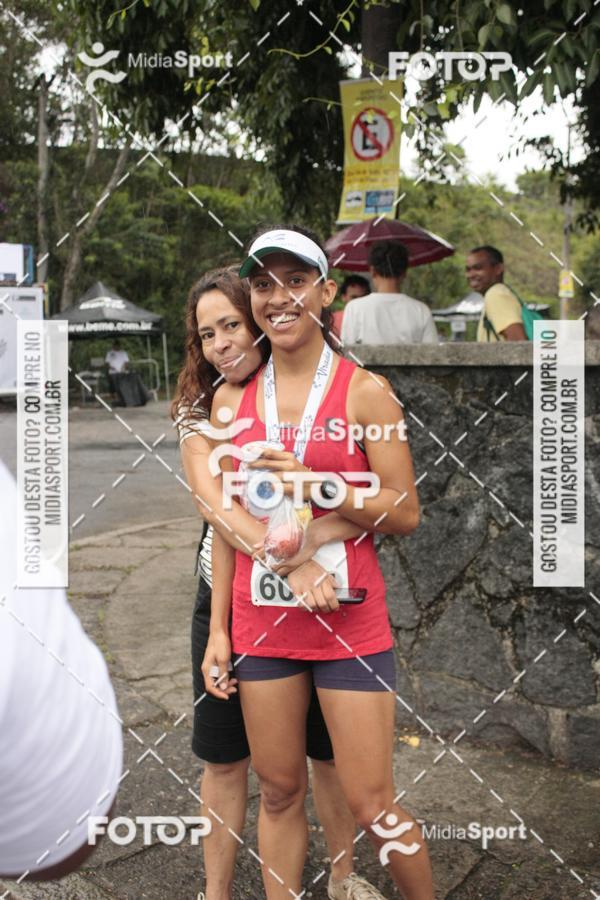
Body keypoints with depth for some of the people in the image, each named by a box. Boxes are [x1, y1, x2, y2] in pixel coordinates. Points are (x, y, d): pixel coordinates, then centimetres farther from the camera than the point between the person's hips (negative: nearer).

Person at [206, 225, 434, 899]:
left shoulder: (365, 391, -4)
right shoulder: (232, 399, 6)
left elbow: (404, 514, -6)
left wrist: (316, 484, -19)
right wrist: (219, 629, 7)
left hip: (348, 621, -3)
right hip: (261, 621, 3)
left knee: (371, 806, 3)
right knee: (279, 791, 13)